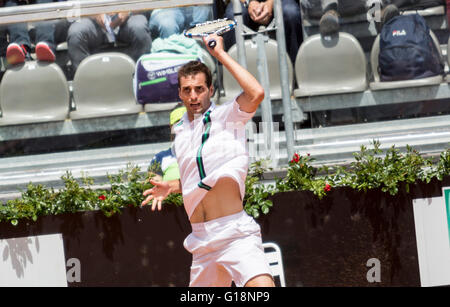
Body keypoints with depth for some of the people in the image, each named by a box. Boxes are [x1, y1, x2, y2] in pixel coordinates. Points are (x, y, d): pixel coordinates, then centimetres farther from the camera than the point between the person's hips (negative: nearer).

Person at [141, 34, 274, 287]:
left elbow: (256, 93, -24)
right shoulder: (180, 131, 17)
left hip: (235, 234, -6)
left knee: (262, 285, -28)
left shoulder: (226, 116, -2)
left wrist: (220, 53, -16)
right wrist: (169, 188, 14)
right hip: (201, 239, 7)